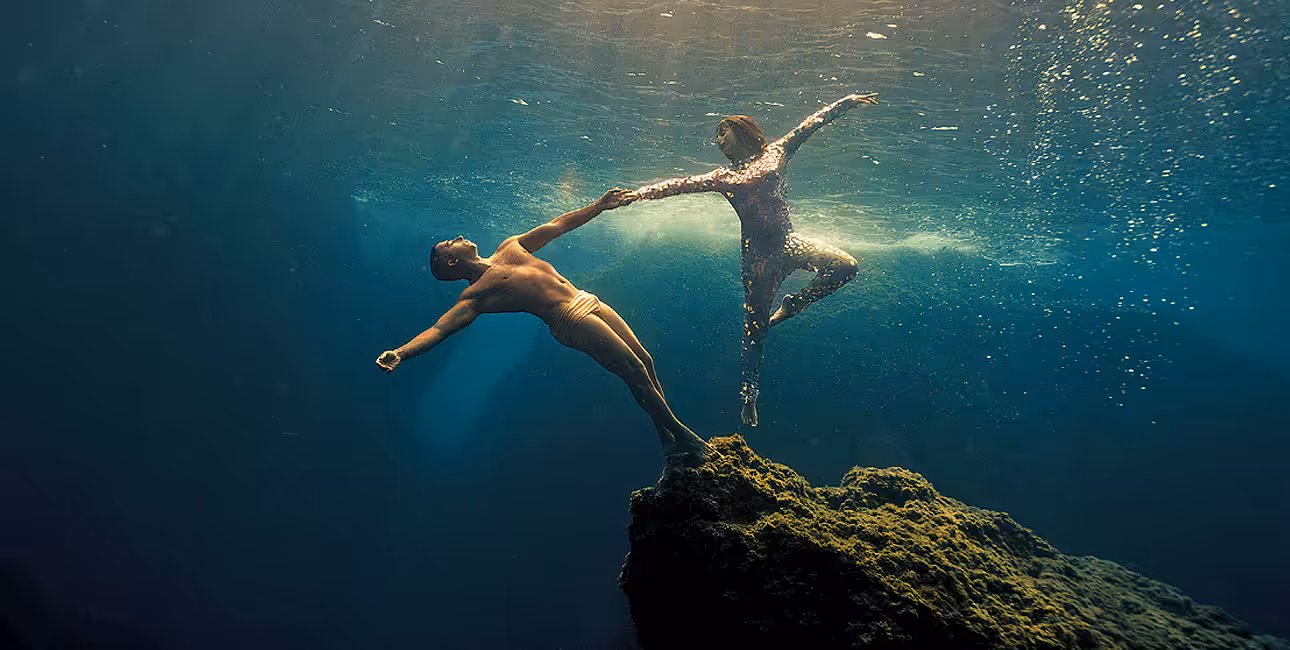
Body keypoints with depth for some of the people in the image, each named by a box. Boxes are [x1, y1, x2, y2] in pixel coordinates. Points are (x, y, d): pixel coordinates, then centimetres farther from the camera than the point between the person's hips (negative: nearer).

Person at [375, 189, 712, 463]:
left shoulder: (510, 247, 20)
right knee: (634, 370, -11)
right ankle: (679, 433, 4)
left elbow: (557, 226, 25)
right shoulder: (474, 295, -1)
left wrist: (600, 205, 21)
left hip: (590, 301, 8)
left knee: (645, 362, 4)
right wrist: (399, 354, -31)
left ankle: (669, 439, 14)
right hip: (569, 319, -7)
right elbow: (438, 329, -13)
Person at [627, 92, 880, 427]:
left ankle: (791, 305, 3)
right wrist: (636, 193, -9)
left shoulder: (775, 153, 9)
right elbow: (679, 185, 0)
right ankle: (748, 397, 11)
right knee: (754, 329, -1)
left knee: (846, 267, -18)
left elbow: (811, 123, 8)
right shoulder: (723, 177, 7)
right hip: (759, 255, -2)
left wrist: (844, 102, 3)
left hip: (788, 243, 2)